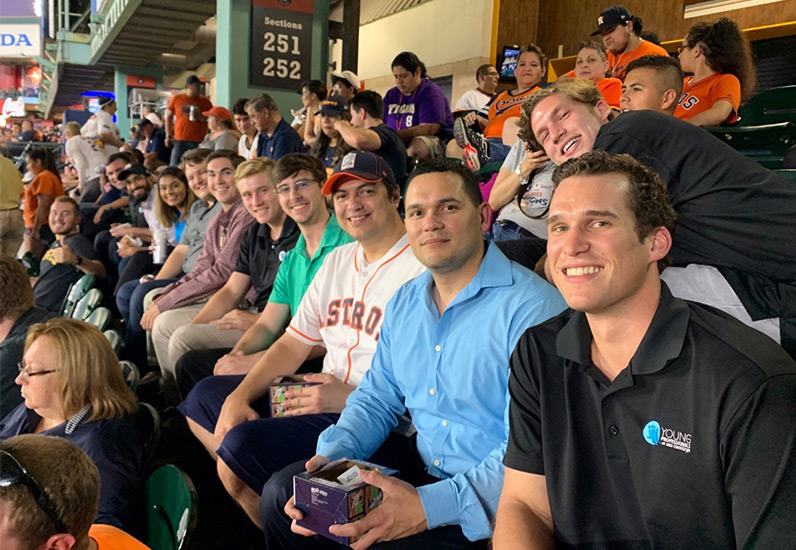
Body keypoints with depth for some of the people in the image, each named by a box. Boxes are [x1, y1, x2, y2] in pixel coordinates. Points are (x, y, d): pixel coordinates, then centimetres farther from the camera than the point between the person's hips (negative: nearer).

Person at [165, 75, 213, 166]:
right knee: (174, 166, -1)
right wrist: (168, 136, 7)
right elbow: (168, 117, 13)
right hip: (179, 139, 1)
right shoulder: (176, 99, 9)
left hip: (198, 141, 0)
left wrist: (201, 117, -9)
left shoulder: (205, 101, 8)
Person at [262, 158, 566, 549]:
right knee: (282, 494, 3)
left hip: (488, 501, -6)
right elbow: (376, 398, 12)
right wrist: (330, 458, -7)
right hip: (418, 465, 7)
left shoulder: (532, 308, -20)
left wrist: (430, 506, -33)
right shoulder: (403, 303, 7)